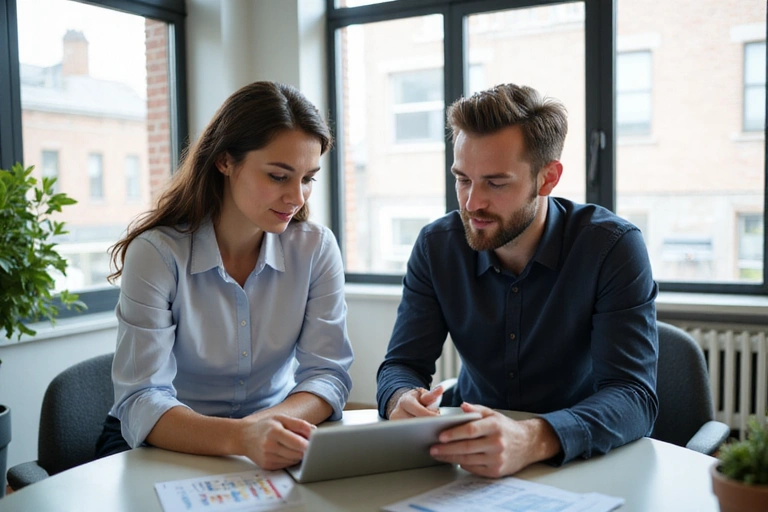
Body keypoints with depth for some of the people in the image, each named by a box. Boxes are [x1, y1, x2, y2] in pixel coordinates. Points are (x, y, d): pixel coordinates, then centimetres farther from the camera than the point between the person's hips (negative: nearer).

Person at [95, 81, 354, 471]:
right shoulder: (157, 253, -14)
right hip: (167, 446, -2)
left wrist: (265, 425, -30)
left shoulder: (317, 249, -6)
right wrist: (241, 438, -40)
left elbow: (327, 376, -8)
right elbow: (141, 403, -21)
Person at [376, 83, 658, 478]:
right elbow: (402, 364, -4)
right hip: (472, 459, 3)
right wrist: (402, 401, -29)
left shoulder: (613, 246, -15)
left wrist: (533, 440, -41)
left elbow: (634, 395, -22)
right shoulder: (436, 246, -5)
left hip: (585, 461, -3)